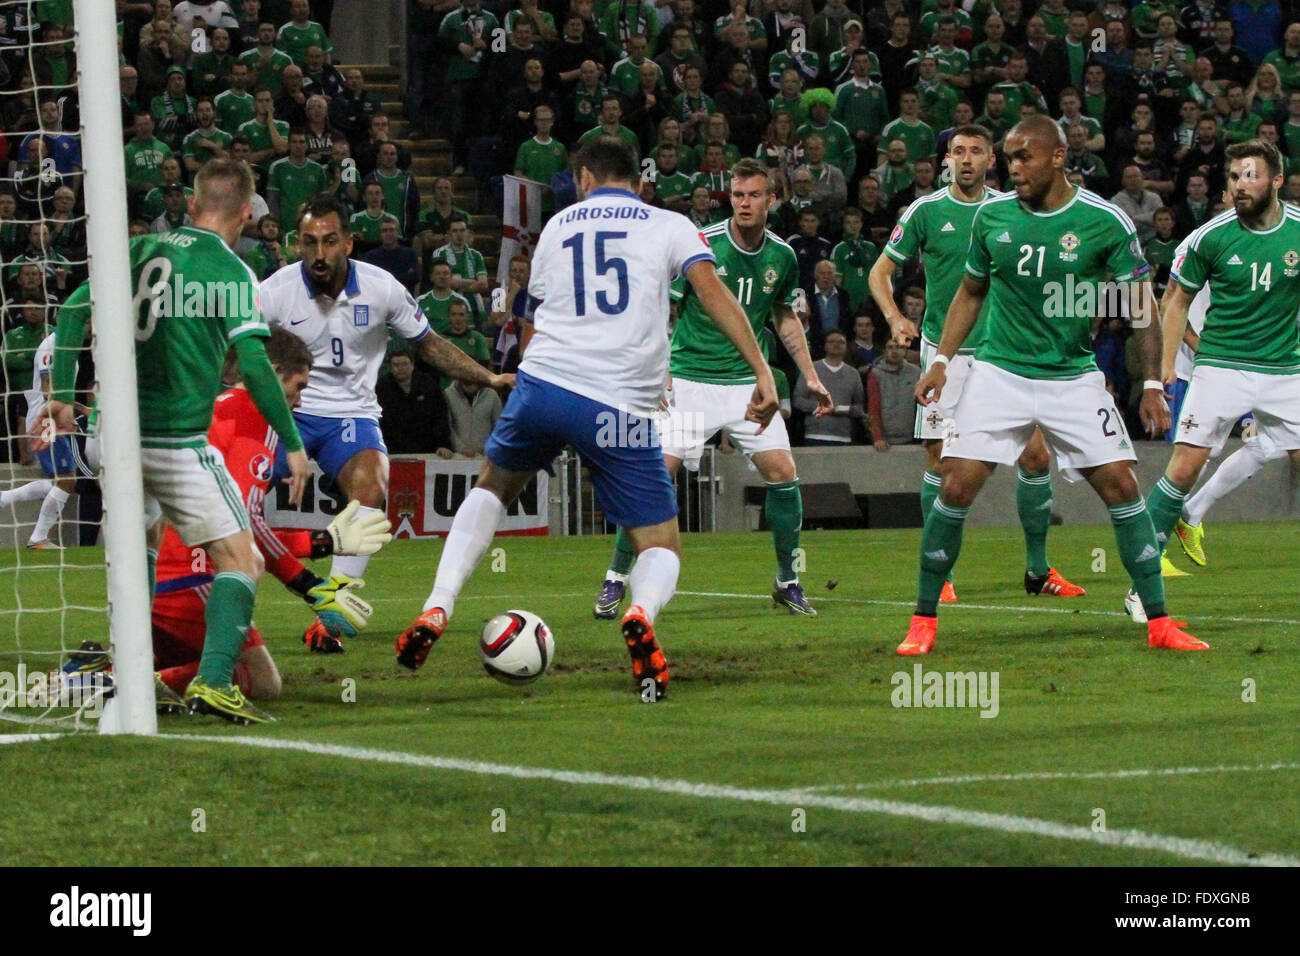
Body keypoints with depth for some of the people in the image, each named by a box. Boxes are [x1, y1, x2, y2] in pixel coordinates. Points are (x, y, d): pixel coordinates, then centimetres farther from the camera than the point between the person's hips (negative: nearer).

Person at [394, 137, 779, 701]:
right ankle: (641, 614, -29)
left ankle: (437, 608, 14)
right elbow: (712, 291, -7)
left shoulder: (558, 225, 20)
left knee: (493, 486, 31)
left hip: (541, 381, 2)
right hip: (621, 409, -2)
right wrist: (761, 370, -11)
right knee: (662, 548, 8)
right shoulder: (669, 226, 10)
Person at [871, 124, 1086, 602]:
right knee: (941, 458, -6)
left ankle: (1038, 569, 11)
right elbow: (881, 270, 5)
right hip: (945, 352, -2)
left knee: (1035, 455, -2)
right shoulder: (926, 211, 0)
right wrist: (895, 316, -12)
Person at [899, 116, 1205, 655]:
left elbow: (1140, 306, -1)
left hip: (1074, 377, -1)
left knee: (1121, 486, -7)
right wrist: (942, 359, 8)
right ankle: (923, 621, 1)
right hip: (999, 370, 1)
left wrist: (1151, 385, -5)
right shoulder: (992, 216, 0)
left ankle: (1158, 622, 4)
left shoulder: (1106, 222, -8)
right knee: (956, 486, -11)